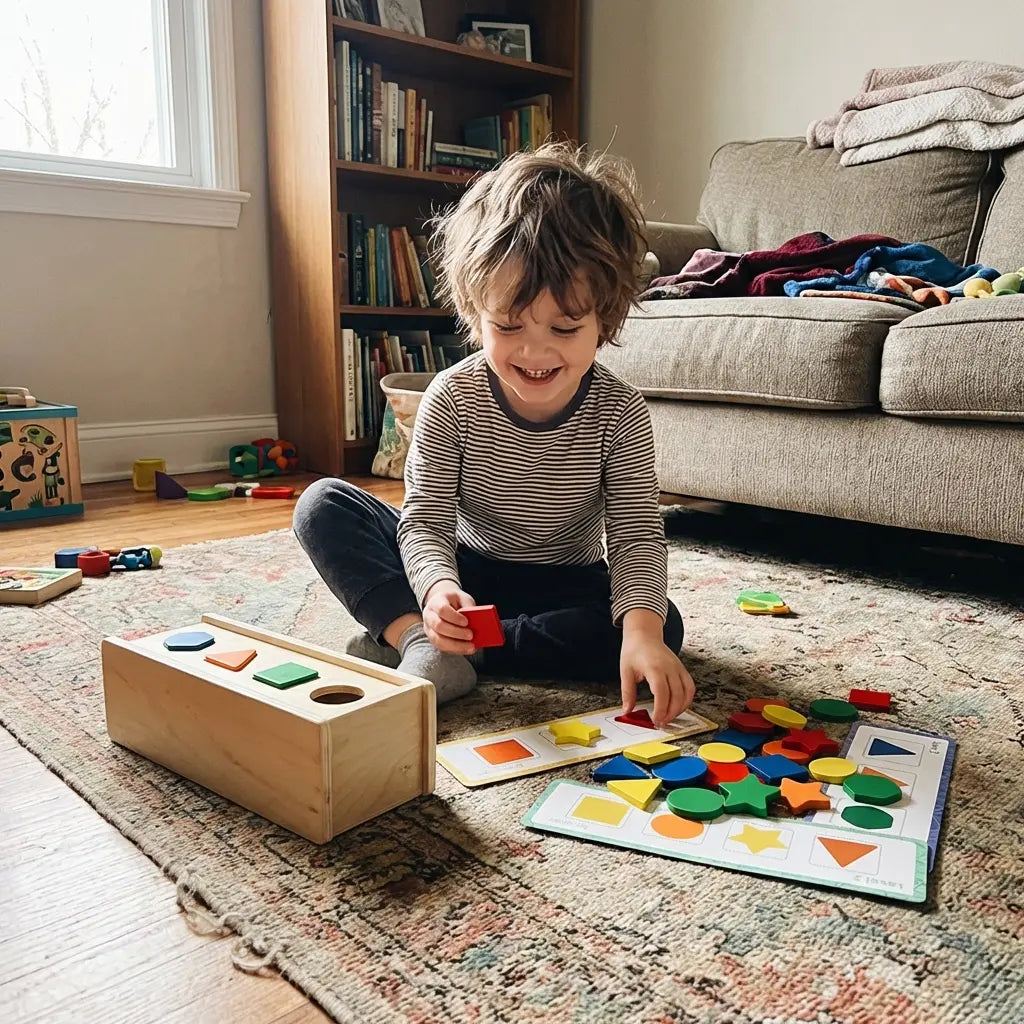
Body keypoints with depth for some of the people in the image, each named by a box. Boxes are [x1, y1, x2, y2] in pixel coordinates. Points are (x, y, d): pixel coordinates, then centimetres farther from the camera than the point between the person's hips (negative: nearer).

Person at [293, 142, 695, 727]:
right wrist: (439, 589, -42)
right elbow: (425, 519, -18)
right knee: (323, 506, -15)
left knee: (664, 628, -29)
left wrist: (641, 628, -40)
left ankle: (455, 651, -29)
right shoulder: (453, 399, -16)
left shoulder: (618, 413, -16)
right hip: (465, 572, 0)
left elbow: (638, 535, -20)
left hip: (565, 585, 0)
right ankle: (418, 638, -31)